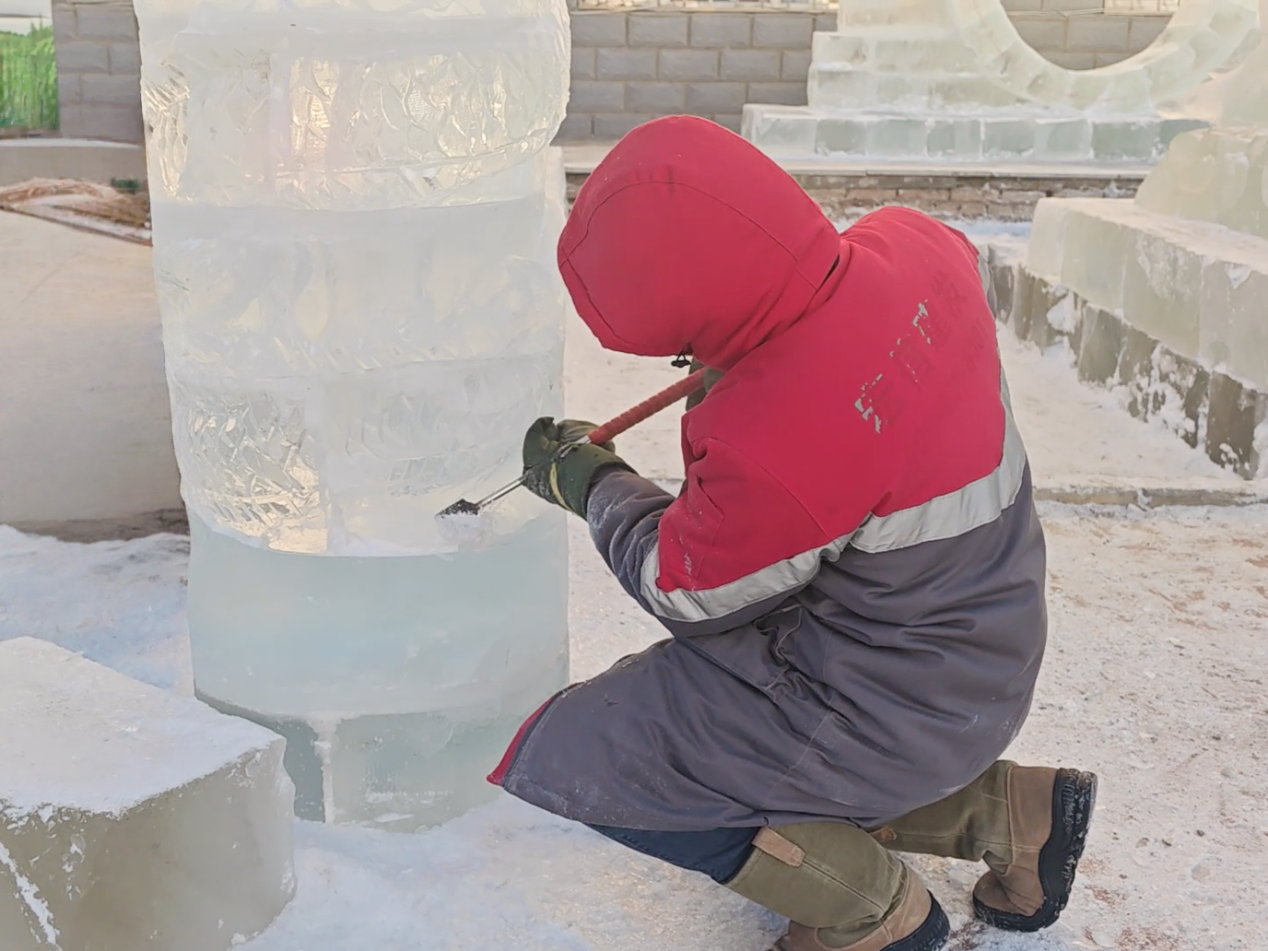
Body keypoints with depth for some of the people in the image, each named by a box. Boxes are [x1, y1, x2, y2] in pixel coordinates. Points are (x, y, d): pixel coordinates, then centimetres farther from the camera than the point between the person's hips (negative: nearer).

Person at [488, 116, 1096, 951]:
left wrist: (590, 482, 1)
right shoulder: (913, 244, -12)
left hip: (889, 707, -9)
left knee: (565, 764, -7)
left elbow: (690, 597, -15)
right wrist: (759, 348, 9)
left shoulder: (779, 447, -35)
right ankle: (1008, 810, 21)